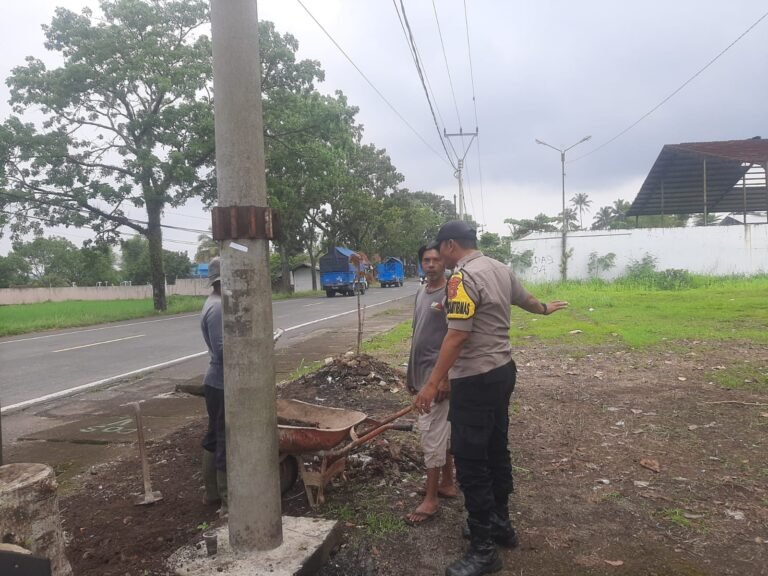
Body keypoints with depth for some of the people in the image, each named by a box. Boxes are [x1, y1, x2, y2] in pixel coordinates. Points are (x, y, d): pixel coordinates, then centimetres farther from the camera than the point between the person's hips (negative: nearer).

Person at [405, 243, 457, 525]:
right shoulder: (421, 292, 11)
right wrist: (410, 372, 18)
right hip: (421, 372, 8)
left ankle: (431, 498, 7)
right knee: (443, 431, 17)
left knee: (432, 434, -3)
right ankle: (447, 484, 29)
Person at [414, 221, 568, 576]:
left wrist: (432, 384, -23)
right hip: (502, 371, 10)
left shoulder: (463, 276, -19)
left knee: (471, 462, -2)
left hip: (475, 380, -10)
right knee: (496, 452, 20)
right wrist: (546, 309, 50)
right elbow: (525, 299, 27)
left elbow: (457, 336, -25)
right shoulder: (500, 269, 10)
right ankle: (500, 525, 34)